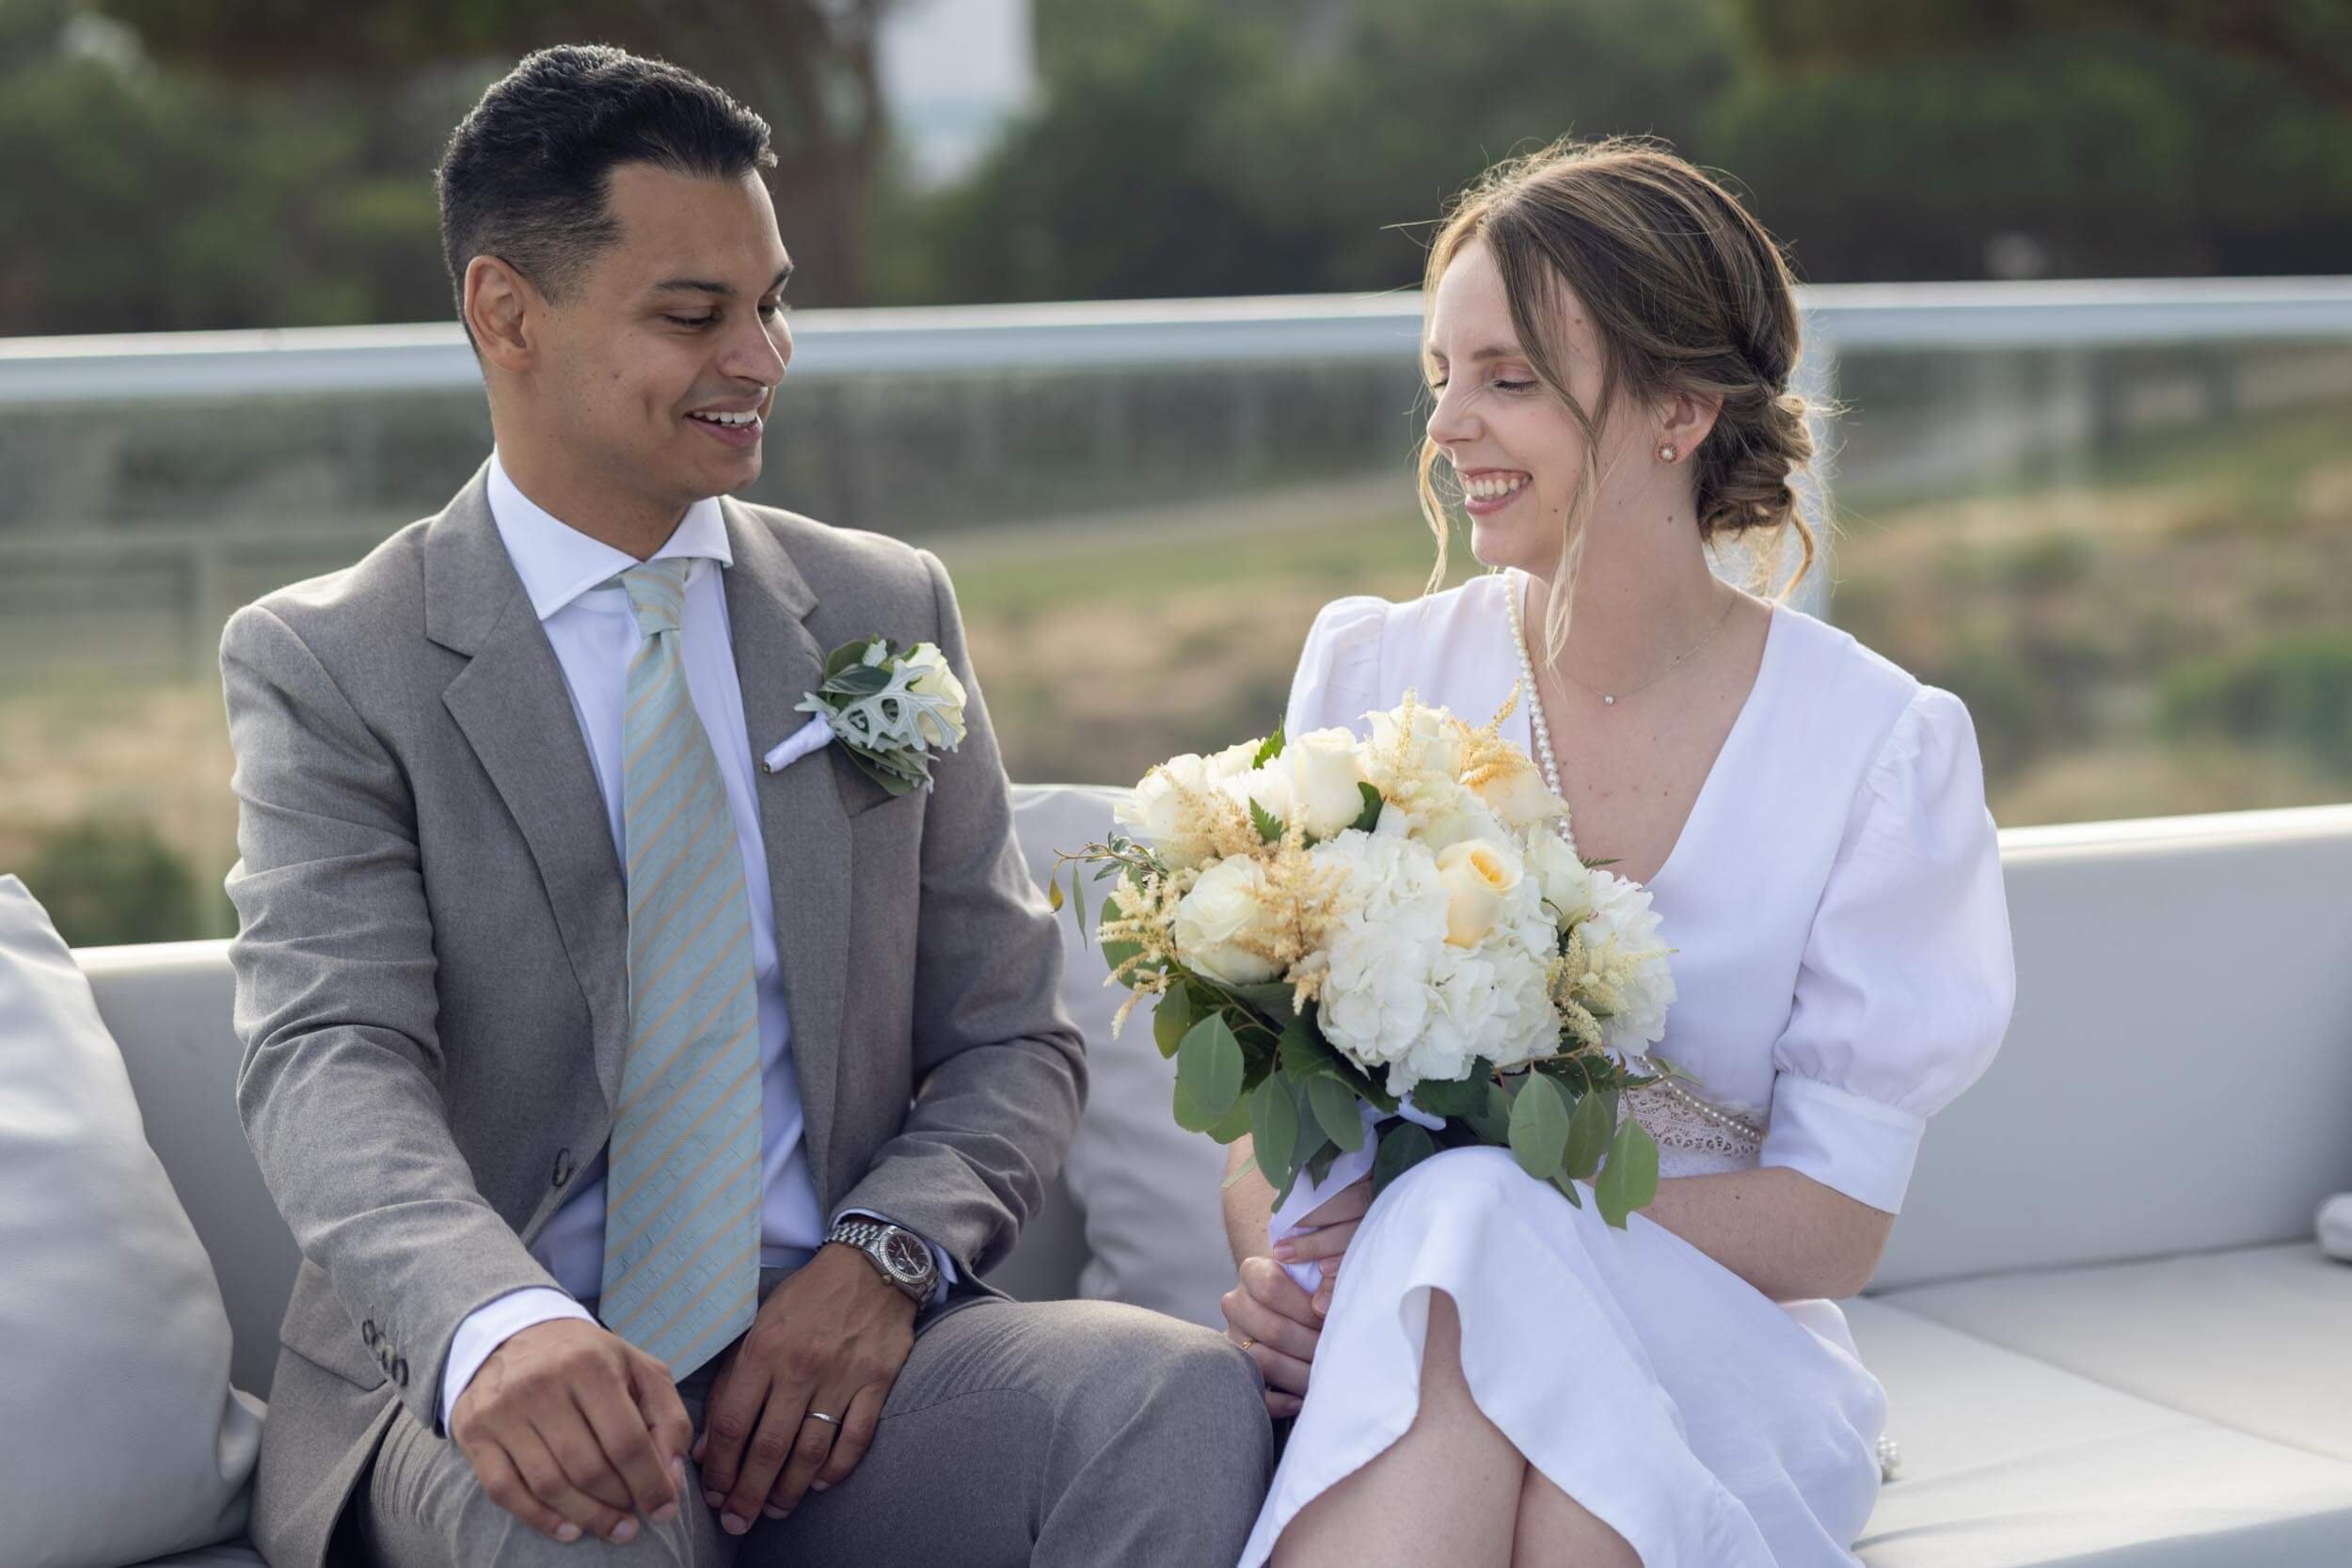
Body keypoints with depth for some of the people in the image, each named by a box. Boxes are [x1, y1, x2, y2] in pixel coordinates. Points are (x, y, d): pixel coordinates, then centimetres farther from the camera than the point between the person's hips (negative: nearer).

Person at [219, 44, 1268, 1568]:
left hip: (830, 1353, 3)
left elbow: (1012, 1039, 11)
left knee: (1190, 1395, -25)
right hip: (473, 1385, -3)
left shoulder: (892, 611, 11)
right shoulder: (326, 666, 1)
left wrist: (882, 1258, -11)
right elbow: (330, 1056, -14)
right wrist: (497, 1325, -36)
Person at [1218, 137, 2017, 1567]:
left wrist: (1478, 1224, -20)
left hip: (1708, 1356, -1)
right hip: (1390, 1358, 1)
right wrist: (1275, 1270, -18)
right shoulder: (1373, 673, 3)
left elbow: (1836, 1222, -6)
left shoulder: (1879, 745, -3)